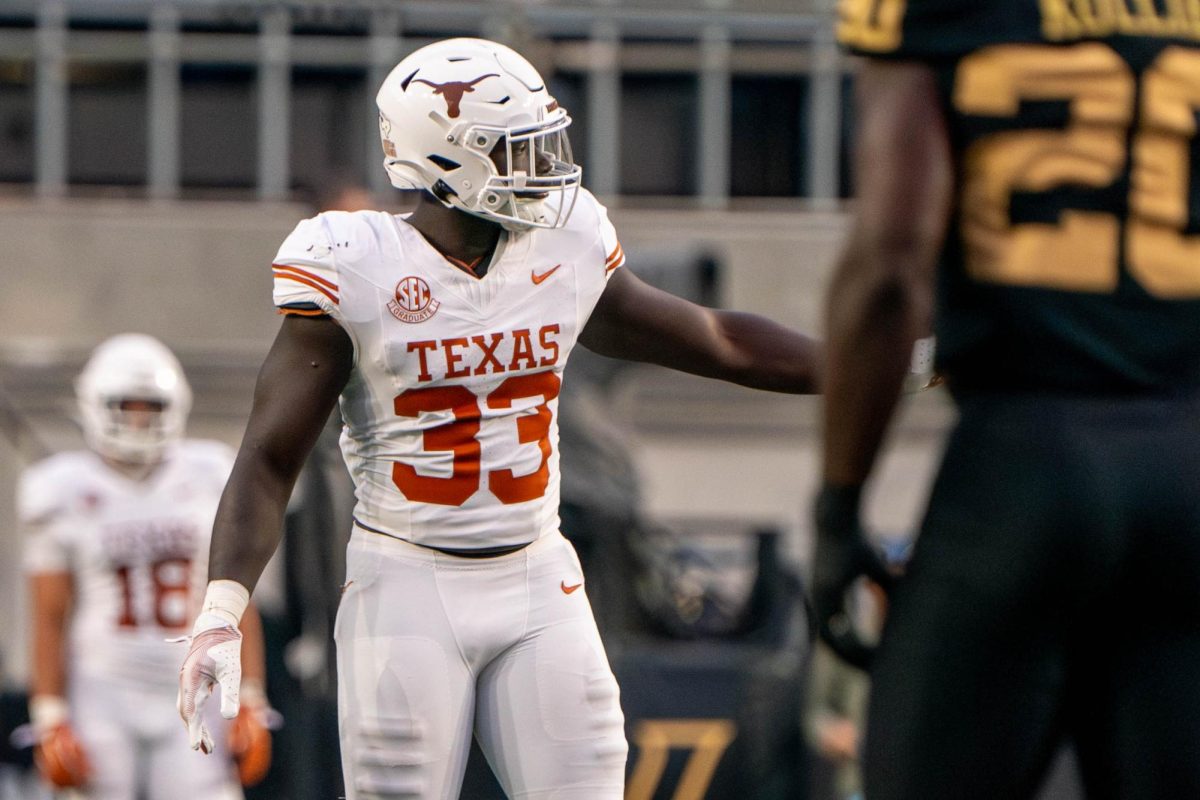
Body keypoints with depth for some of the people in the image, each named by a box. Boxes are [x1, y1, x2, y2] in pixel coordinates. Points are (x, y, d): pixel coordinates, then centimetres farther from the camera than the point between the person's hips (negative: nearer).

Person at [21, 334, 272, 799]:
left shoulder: (208, 481, 6)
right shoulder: (66, 494, 0)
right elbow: (49, 619, 0)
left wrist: (250, 705, 2)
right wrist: (51, 720, -6)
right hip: (104, 700, -1)